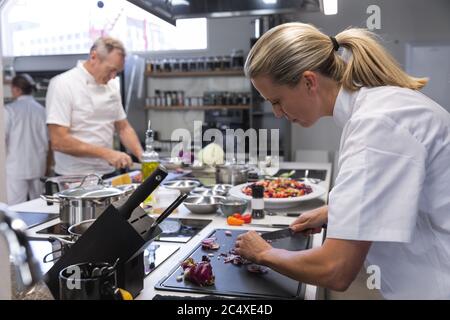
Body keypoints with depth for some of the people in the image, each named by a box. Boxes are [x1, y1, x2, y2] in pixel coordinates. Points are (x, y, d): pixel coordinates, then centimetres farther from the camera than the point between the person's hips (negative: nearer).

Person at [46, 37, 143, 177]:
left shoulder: (112, 86, 10)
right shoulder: (62, 84, -9)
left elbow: (123, 128, 15)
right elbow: (58, 141, -16)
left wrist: (142, 155, -2)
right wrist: (106, 153, -21)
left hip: (108, 174, 4)